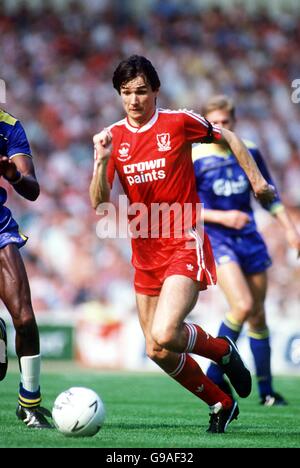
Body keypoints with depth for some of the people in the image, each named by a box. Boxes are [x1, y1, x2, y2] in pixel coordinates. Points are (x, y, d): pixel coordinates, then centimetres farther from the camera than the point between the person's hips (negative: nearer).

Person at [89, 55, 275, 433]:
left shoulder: (179, 123, -6)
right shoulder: (113, 137, 3)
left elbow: (227, 137, 12)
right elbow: (99, 204, -4)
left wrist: (256, 179, 11)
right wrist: (101, 160, -18)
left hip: (185, 245, -5)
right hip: (145, 253, 5)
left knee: (164, 337, -24)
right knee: (157, 352, 6)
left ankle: (222, 351, 8)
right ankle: (220, 404, 28)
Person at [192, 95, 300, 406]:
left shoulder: (248, 152, 4)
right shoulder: (195, 159, -9)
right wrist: (221, 217, -17)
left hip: (249, 238, 5)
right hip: (217, 240, -5)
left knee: (258, 316, 7)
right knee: (242, 306, -24)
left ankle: (266, 390, 18)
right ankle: (215, 375, -7)